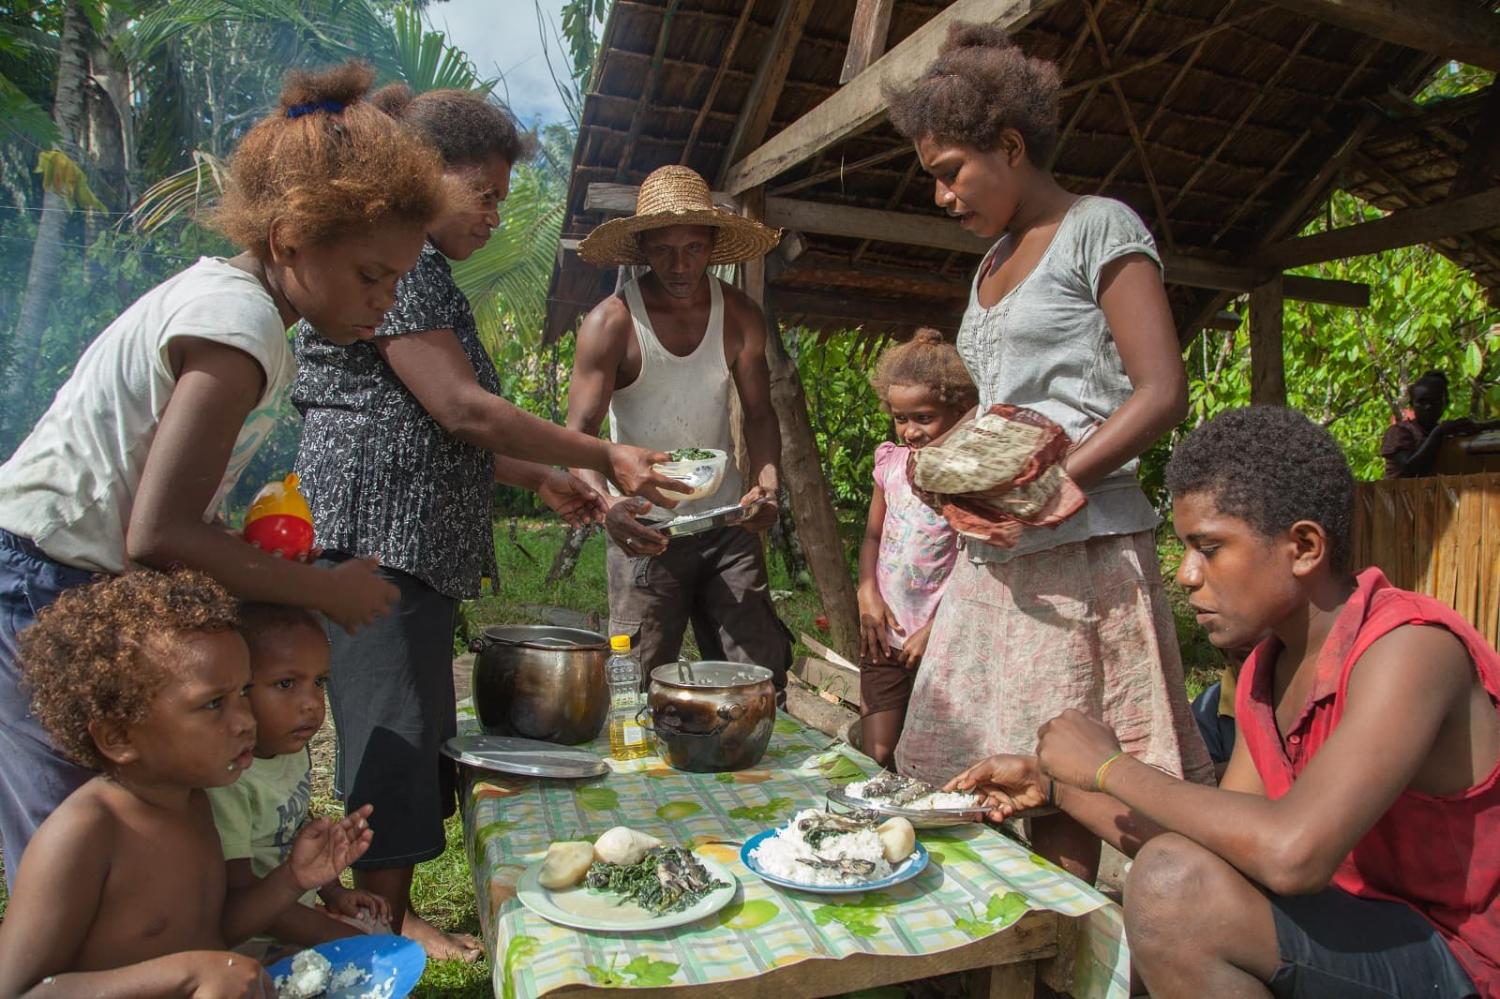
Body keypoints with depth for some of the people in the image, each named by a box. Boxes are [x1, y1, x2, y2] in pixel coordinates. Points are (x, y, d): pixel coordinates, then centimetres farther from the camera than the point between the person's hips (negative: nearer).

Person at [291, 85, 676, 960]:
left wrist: (541, 479, 15)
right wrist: (603, 455, -11)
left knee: (414, 736, 13)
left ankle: (390, 913, 25)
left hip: (415, 548, 10)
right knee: (393, 733, -3)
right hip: (381, 540, -10)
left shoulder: (418, 270, 21)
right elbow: (460, 408, -18)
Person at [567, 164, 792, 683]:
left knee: (761, 675, 2)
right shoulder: (611, 323, -10)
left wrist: (766, 482, -16)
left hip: (728, 524, 3)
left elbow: (759, 413, 4)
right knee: (637, 687, 0)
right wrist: (605, 504, -35)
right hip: (644, 530, -3)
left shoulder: (738, 315, 1)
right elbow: (580, 433, -15)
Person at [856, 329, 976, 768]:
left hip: (939, 637, -4)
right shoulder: (892, 462, 4)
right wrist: (868, 593, -3)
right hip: (884, 632, 4)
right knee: (875, 755, 8)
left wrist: (933, 629, -12)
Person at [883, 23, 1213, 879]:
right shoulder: (993, 262, 21)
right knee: (966, 780, 7)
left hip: (1082, 550, -7)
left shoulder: (1099, 227, 0)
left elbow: (1163, 395, -10)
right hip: (994, 559, 7)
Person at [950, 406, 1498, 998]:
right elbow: (1226, 843, 5)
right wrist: (1053, 786, 2)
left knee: (1172, 886, -25)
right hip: (1367, 938, 8)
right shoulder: (1265, 674, 2)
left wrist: (1110, 766, -24)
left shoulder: (1409, 649, -24)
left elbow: (1290, 854, -37)